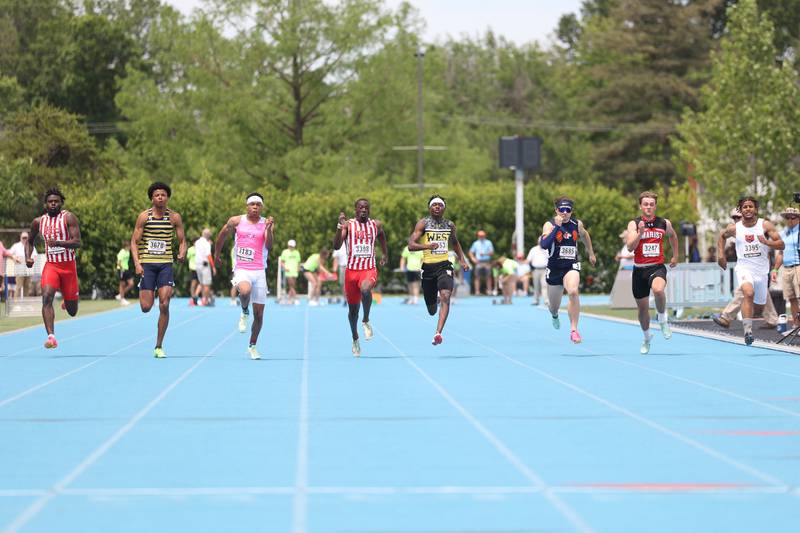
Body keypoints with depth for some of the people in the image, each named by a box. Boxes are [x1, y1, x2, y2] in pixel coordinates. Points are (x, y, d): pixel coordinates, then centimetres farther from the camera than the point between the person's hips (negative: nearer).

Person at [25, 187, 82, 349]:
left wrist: (58, 243, -31)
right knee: (46, 297, -25)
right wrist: (28, 257, 3)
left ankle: (68, 300, 45)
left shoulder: (68, 218, -7)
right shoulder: (39, 222, 5)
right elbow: (30, 241, 22)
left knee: (72, 311, 7)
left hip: (68, 266, -2)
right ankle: (51, 337, -29)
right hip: (51, 265, 2)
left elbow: (77, 243, -16)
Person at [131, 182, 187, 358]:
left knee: (164, 305, -11)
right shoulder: (144, 216, 0)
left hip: (165, 264, 1)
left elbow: (182, 240, 9)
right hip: (147, 264, -1)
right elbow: (134, 241, 0)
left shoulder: (174, 217, 4)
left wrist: (182, 254, -13)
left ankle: (159, 347, -2)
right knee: (146, 307, -6)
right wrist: (137, 264, -13)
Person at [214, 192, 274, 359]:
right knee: (245, 291, -36)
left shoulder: (267, 223, 2)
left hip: (259, 271, 1)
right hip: (242, 269, -1)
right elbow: (222, 236, 20)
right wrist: (216, 254, 29)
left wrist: (268, 228, -27)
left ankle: (252, 346, 25)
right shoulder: (236, 221, 3)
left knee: (258, 314, 4)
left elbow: (269, 246, -13)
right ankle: (244, 313, -4)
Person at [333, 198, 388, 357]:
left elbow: (382, 236, 30)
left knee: (365, 289, -36)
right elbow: (336, 246, -15)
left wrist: (385, 254, 33)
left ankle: (366, 321, -13)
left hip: (369, 269, -1)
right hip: (352, 270, 1)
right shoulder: (348, 225, -2)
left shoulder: (376, 225, 5)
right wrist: (340, 226, -25)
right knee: (353, 309, 11)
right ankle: (355, 339, 34)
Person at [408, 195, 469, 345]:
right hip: (428, 267, -1)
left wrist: (462, 260, 18)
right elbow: (411, 245, -11)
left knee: (445, 297, -24)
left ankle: (438, 333, -32)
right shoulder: (423, 223, -2)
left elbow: (455, 243, 28)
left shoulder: (450, 225, 9)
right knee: (431, 310, 9)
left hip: (444, 265, 1)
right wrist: (426, 246, -28)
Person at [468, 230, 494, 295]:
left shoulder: (488, 243, 5)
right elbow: (471, 252, 16)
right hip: (478, 262, 1)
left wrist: (484, 254, -16)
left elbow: (492, 252, -1)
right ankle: (477, 291, -6)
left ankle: (489, 290, 2)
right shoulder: (476, 243, 11)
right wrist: (473, 258, -1)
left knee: (488, 277, -3)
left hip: (487, 262, -1)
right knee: (477, 277, -6)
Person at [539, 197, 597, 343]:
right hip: (554, 267, -1)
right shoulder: (549, 225, -10)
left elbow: (584, 235, 25)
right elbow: (544, 244, -28)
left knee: (573, 292, -31)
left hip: (572, 265, 1)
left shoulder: (577, 224, 1)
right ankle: (554, 315, 55)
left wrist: (591, 254, 31)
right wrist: (557, 226, -32)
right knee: (554, 306, 14)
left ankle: (574, 330, -23)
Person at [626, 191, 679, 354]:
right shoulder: (634, 224, -3)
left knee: (658, 289, -34)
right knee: (642, 307, 10)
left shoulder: (664, 223, 3)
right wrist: (640, 233, -28)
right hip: (639, 269, 1)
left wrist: (675, 256, 25)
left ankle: (663, 320, -8)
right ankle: (647, 338, 35)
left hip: (657, 267, -1)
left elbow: (673, 236, 25)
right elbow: (630, 247, -15)